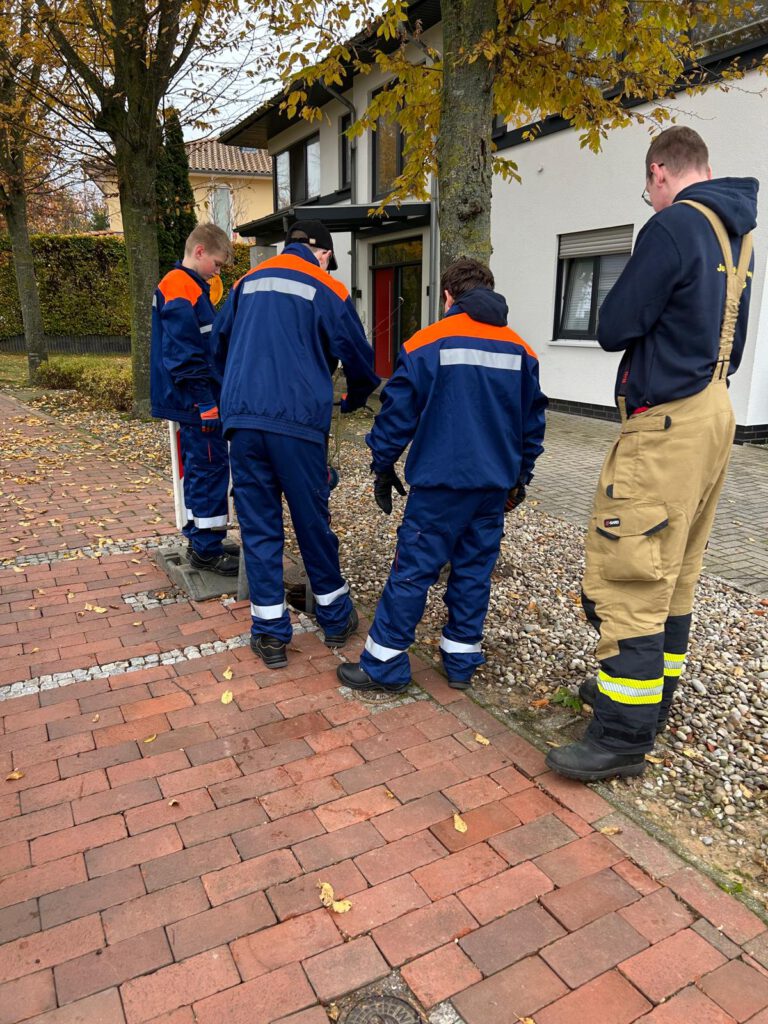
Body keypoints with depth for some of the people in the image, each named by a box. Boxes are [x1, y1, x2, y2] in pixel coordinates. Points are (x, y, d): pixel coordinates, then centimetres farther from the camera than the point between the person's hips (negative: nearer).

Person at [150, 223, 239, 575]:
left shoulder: (191, 287, 18)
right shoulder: (181, 288, -15)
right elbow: (185, 355, -21)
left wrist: (211, 396, 19)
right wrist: (206, 402, -19)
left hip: (196, 400, 10)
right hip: (197, 401, -10)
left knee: (200, 469, 15)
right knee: (210, 470, -5)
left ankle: (202, 540, 25)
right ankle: (207, 550, 4)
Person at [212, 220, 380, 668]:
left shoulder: (248, 282, 17)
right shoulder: (327, 288, 4)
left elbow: (220, 343, 26)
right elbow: (357, 354, 6)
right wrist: (356, 397, 26)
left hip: (242, 417, 3)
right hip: (298, 420, -3)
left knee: (258, 526, 9)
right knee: (313, 521, 9)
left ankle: (270, 633, 13)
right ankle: (336, 617, 26)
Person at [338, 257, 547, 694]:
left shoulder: (427, 343, -5)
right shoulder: (522, 351, 8)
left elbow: (398, 413, -6)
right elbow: (533, 421, 13)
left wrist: (383, 467, 4)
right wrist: (521, 475, 23)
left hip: (440, 482, -4)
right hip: (496, 485, 5)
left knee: (412, 571, 2)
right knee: (474, 571, 13)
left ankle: (384, 664, 10)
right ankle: (462, 661, 23)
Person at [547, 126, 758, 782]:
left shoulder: (675, 225, -13)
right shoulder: (737, 234, 15)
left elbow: (614, 329, -12)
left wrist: (627, 297, 8)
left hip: (667, 426, -10)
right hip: (715, 415, 10)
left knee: (628, 577, -7)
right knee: (674, 573, 15)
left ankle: (625, 735, 0)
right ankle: (650, 697, 28)